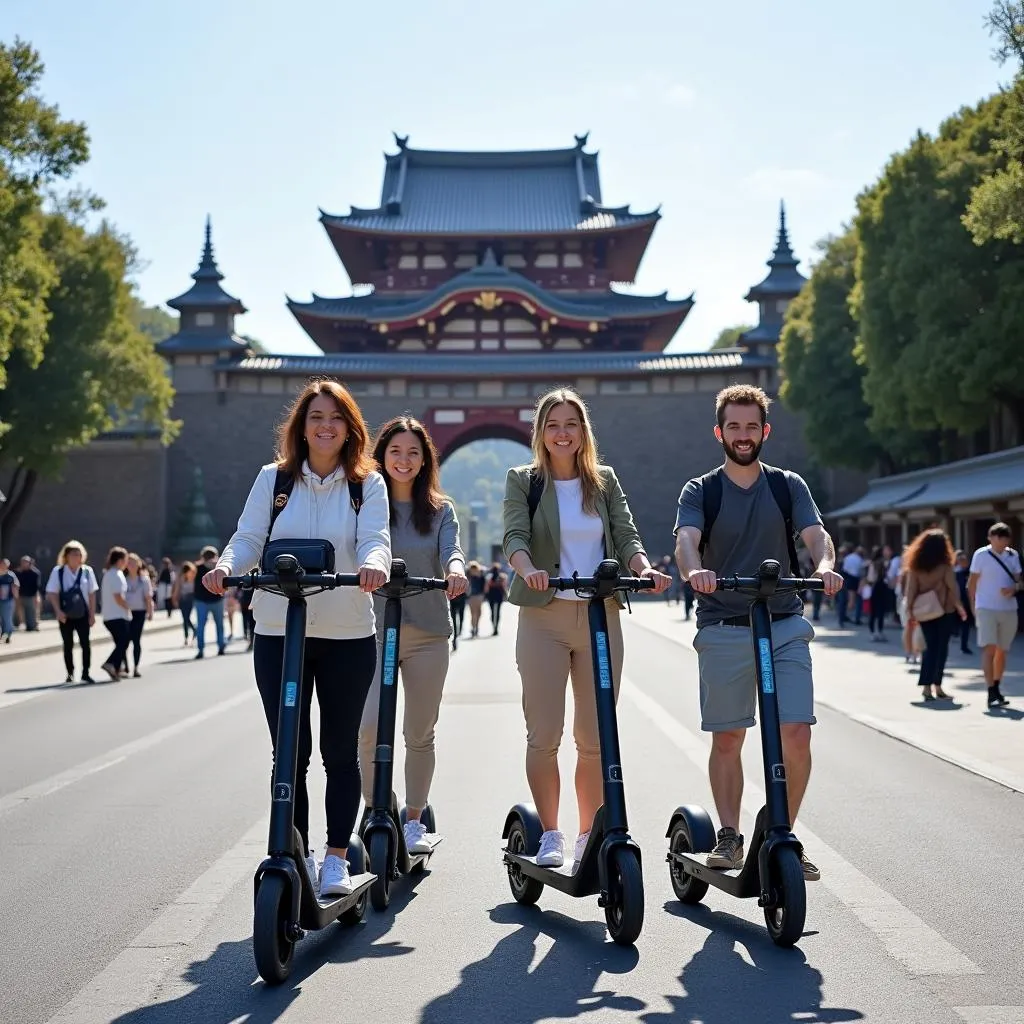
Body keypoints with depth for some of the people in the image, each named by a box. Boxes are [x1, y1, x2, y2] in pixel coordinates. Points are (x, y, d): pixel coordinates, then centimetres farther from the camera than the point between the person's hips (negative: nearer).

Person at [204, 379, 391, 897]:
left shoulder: (367, 484, 4)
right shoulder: (274, 478, 7)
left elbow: (375, 538, -10)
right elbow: (249, 537, 1)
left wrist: (374, 564, -33)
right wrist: (226, 565, -21)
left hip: (348, 636, 0)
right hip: (278, 632, 1)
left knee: (340, 752, 7)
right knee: (290, 752, 3)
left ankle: (336, 858, 18)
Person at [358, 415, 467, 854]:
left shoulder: (440, 510, 10)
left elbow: (451, 549, -5)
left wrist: (456, 570, -29)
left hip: (428, 632, 1)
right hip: (374, 630, -1)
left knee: (420, 733, 8)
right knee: (368, 725, -16)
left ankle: (413, 821, 22)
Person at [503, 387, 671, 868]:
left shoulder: (605, 481, 13)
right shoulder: (523, 480, 6)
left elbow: (626, 536, 3)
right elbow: (515, 535, -8)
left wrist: (644, 568, -18)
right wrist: (528, 569, -30)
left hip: (601, 617, 2)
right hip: (543, 617, -2)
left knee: (595, 737, 4)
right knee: (544, 735, -2)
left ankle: (589, 836, 14)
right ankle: (550, 835, 9)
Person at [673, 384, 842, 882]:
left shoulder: (788, 486, 11)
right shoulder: (700, 491, 6)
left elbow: (815, 533, -5)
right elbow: (686, 540, -13)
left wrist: (825, 564, -28)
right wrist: (694, 570, -36)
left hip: (785, 626, 1)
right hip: (723, 630, -1)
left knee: (796, 734, -7)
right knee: (727, 739, 4)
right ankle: (729, 837, 15)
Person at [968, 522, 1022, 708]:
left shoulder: (1013, 555, 6)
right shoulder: (981, 555, -5)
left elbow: (1018, 581, 10)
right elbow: (972, 582, 0)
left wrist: (1014, 589, -13)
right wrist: (973, 607, -1)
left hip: (1009, 609, 4)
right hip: (986, 609, -4)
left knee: (1002, 651, 12)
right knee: (989, 649, -12)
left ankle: (997, 688, 27)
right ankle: (991, 694, -15)